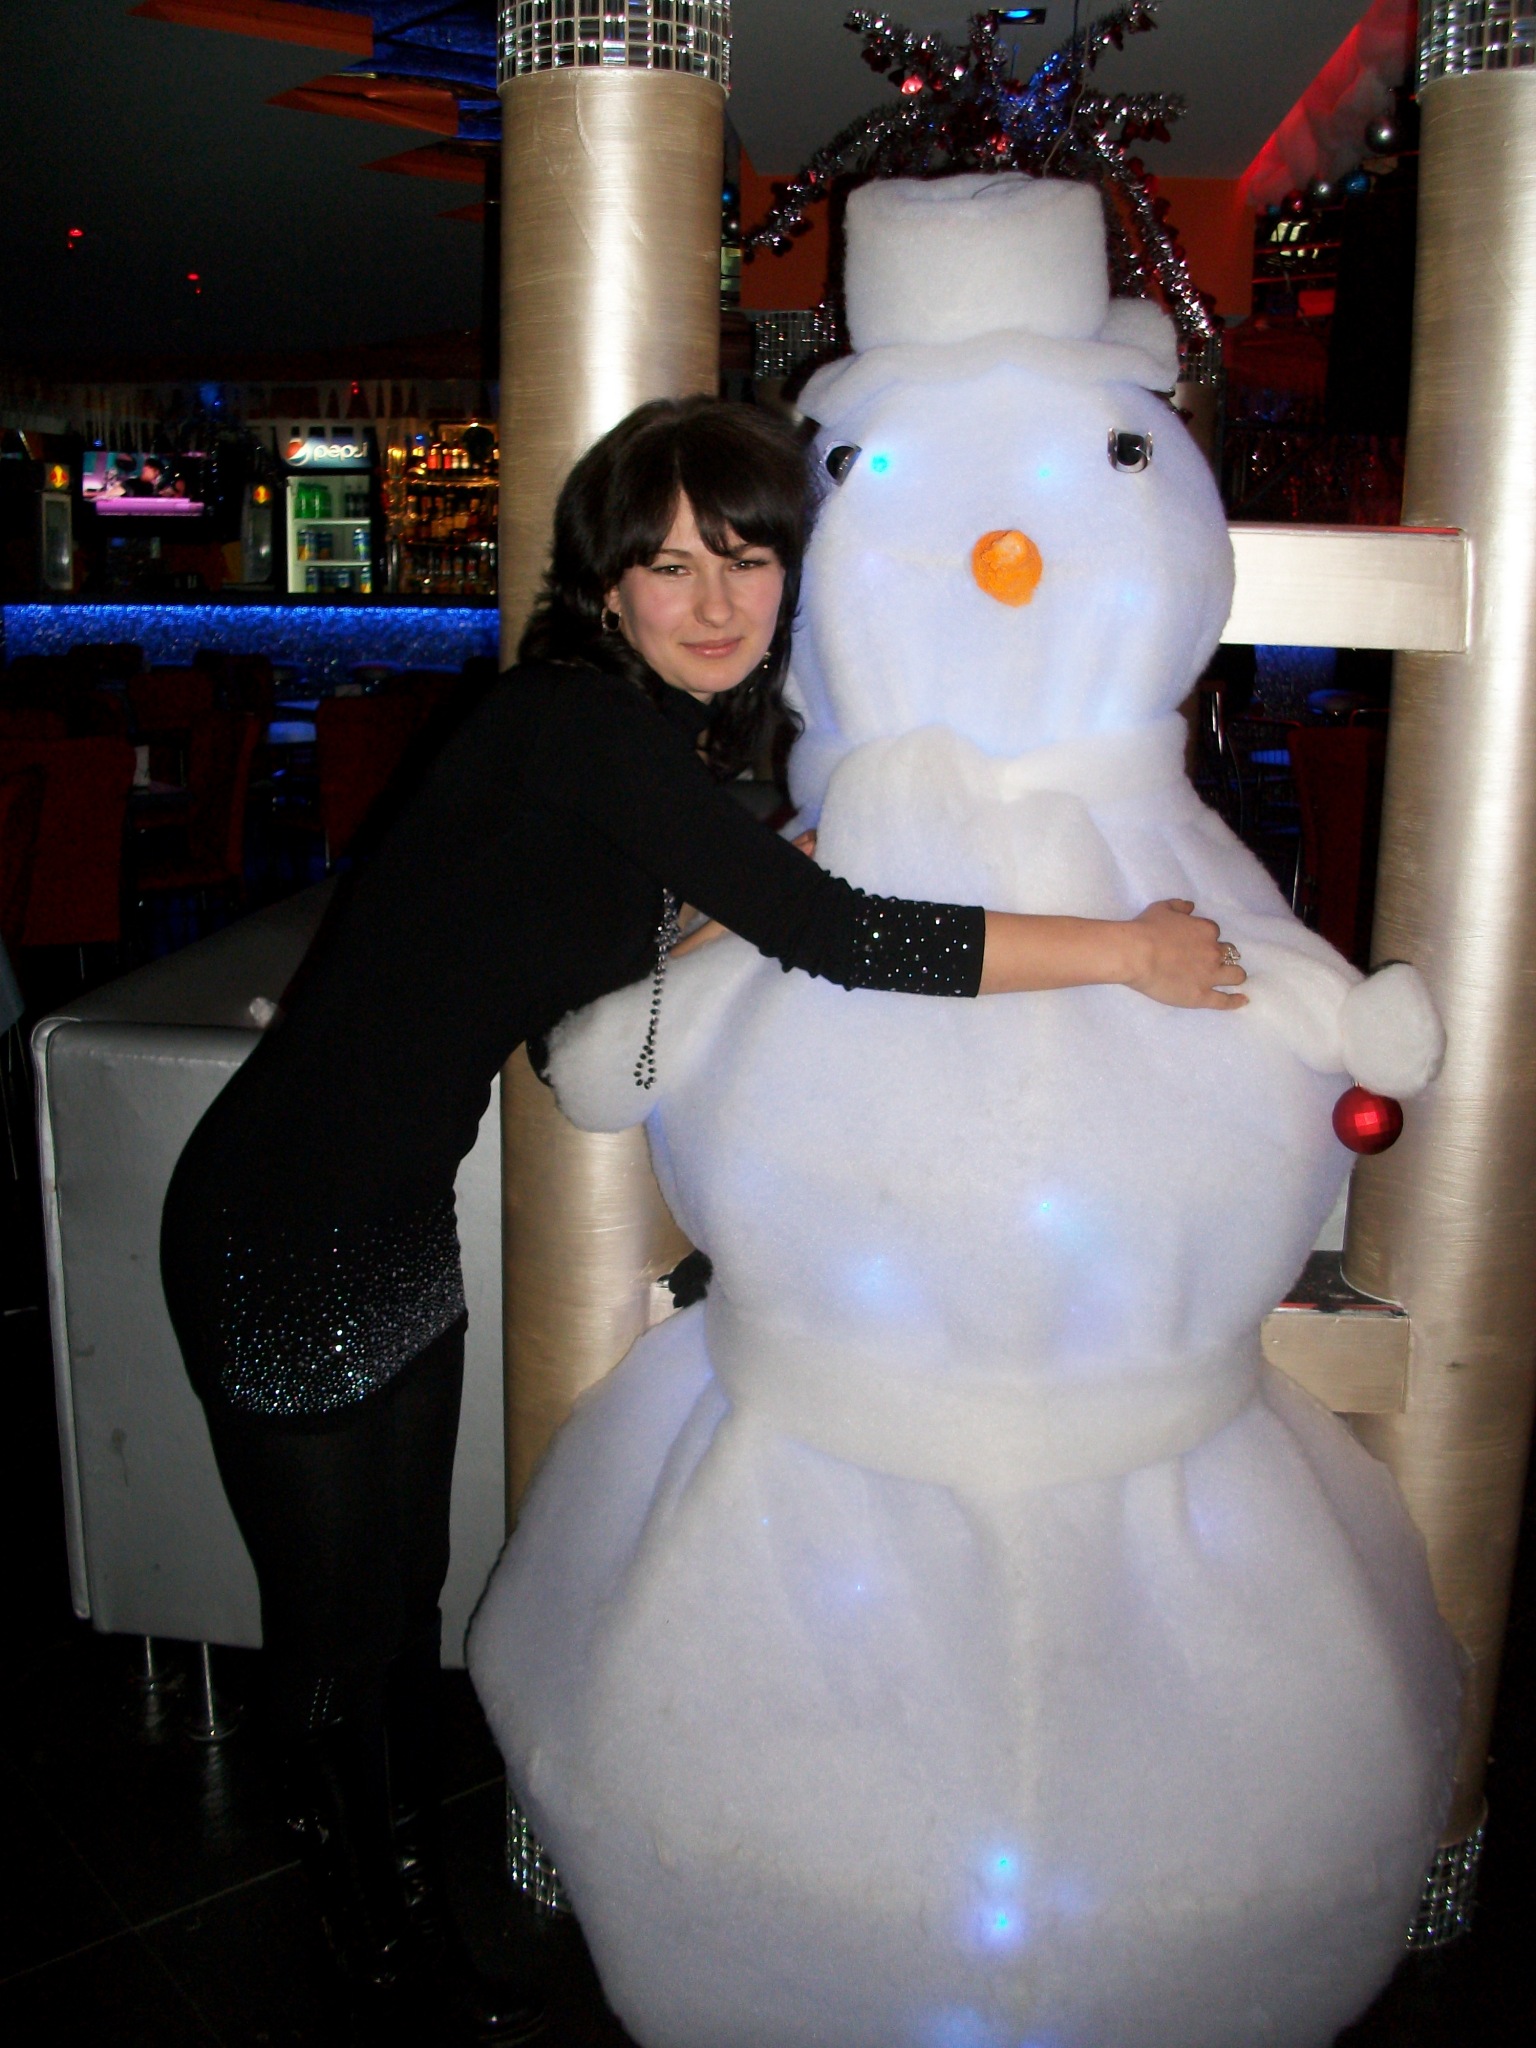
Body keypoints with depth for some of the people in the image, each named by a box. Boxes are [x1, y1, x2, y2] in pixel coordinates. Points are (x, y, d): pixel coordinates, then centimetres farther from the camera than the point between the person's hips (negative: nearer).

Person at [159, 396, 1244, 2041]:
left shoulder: (650, 750, 5)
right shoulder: (583, 728, -24)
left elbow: (586, 1033, 14)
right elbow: (832, 935, -32)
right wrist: (1127, 951, -24)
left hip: (399, 1227, 8)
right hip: (279, 1236, -8)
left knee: (404, 1594, 21)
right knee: (332, 1620, 11)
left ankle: (408, 1899, 43)